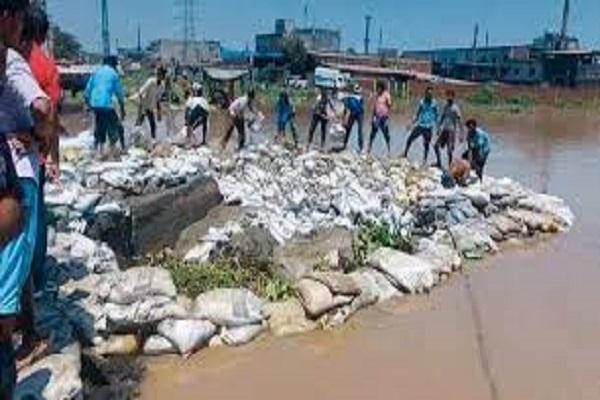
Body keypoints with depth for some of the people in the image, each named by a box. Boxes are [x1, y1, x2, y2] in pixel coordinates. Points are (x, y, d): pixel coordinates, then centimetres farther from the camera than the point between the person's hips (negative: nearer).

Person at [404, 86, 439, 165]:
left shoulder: (434, 103, -6)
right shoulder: (422, 101, 4)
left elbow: (437, 115, -1)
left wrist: (436, 127, -6)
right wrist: (412, 123, 12)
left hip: (428, 127, -3)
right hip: (420, 125, 4)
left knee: (426, 144, 1)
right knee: (410, 139, 1)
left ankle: (424, 161, 12)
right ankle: (405, 155, 16)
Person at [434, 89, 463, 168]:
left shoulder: (455, 108, -12)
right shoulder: (446, 106, 9)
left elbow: (460, 121, -13)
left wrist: (461, 134, -16)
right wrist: (439, 128, 21)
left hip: (451, 131, -7)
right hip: (444, 130, 7)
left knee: (450, 150, -7)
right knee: (436, 145, 6)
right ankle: (439, 163, 18)